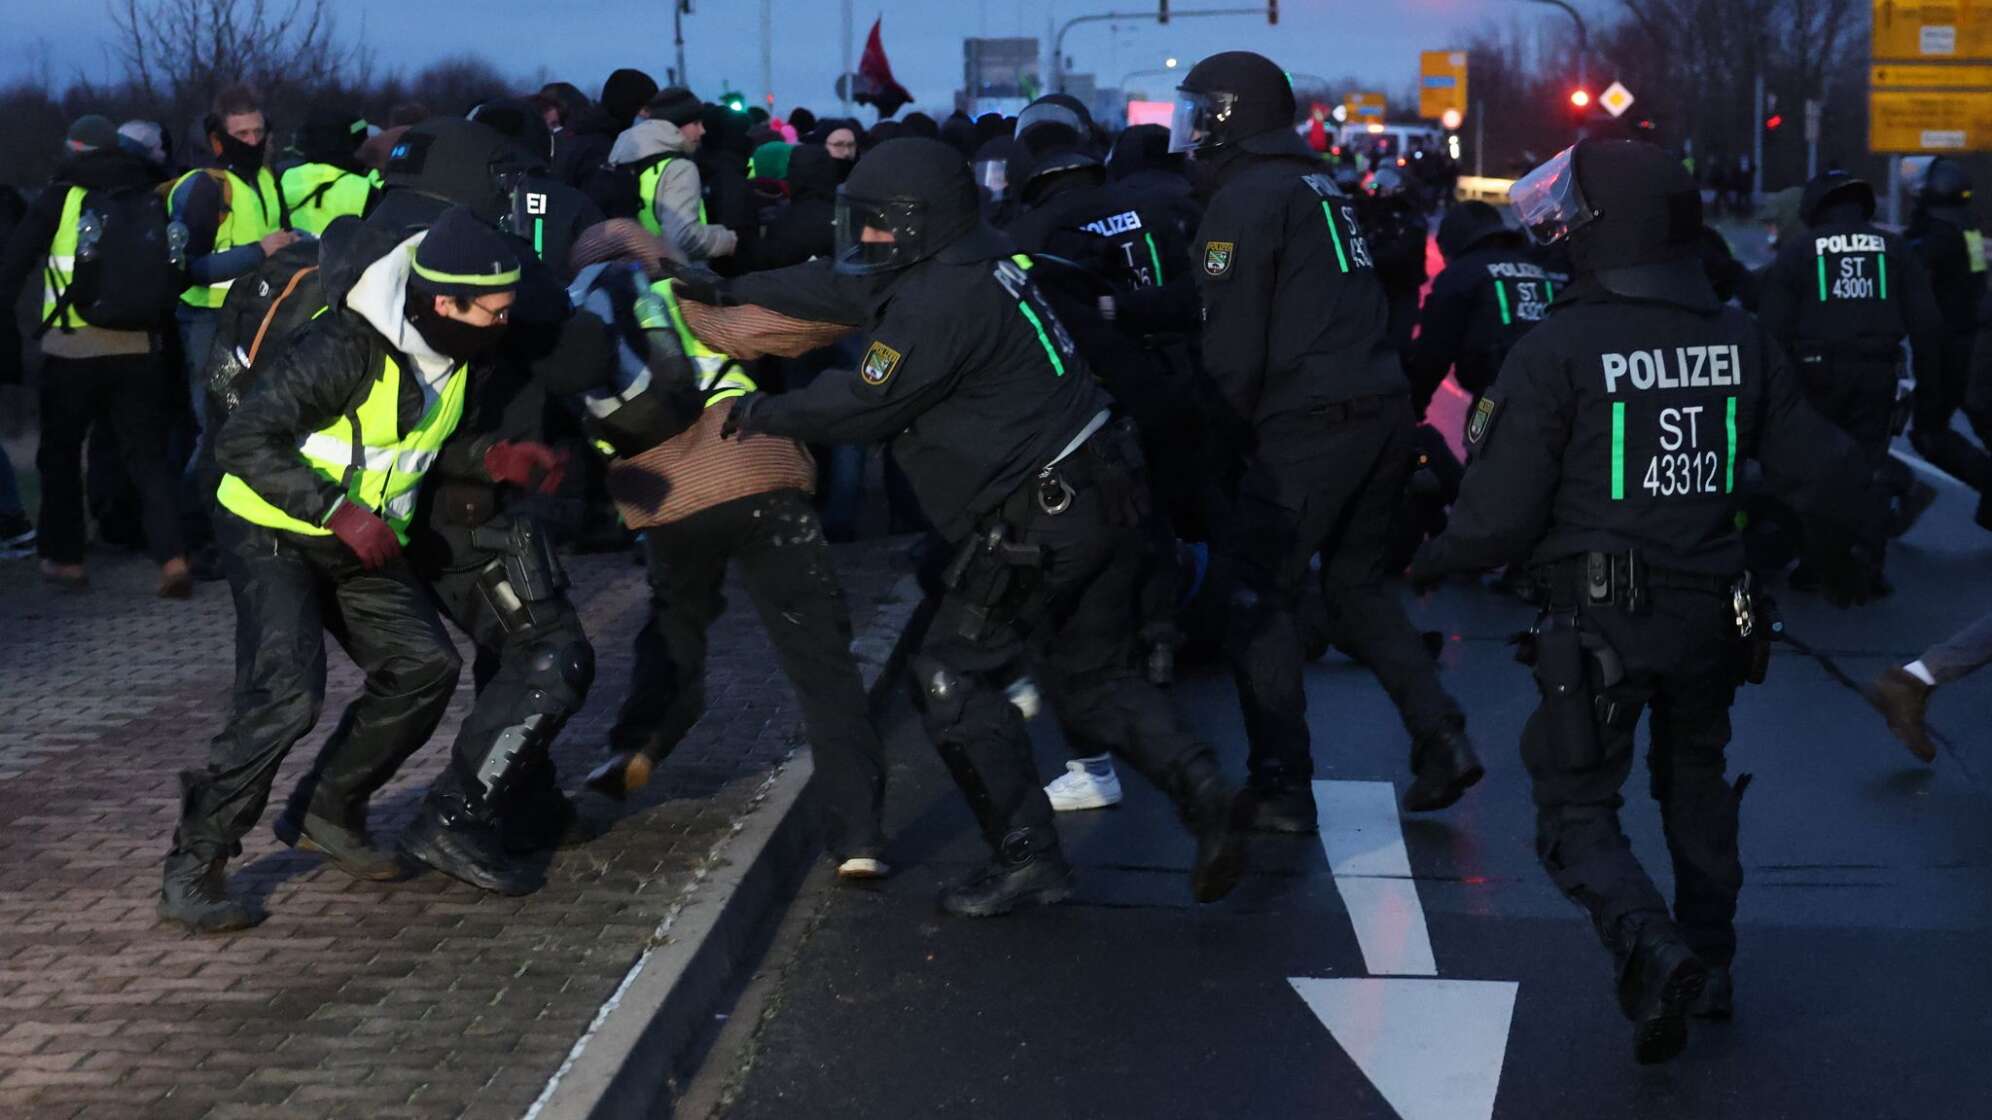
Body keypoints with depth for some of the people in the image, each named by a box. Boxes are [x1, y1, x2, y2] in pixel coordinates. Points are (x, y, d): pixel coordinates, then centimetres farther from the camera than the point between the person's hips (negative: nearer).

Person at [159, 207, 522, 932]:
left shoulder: (457, 353, -4)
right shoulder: (345, 349, -29)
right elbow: (245, 442, -29)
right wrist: (339, 511, -34)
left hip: (360, 542, 8)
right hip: (272, 535, -8)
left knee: (424, 665, 1)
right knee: (284, 695, -21)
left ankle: (332, 815, 18)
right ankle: (192, 869, -12)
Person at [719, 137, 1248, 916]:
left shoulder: (938, 303, -18)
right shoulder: (970, 266, 12)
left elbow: (863, 405, -12)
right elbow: (841, 290, 21)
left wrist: (768, 415, 4)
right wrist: (728, 289, 25)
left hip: (1041, 524, -10)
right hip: (1105, 499, 10)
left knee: (953, 679, 2)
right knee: (1095, 677, 21)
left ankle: (1026, 857, 4)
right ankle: (1200, 789, 4)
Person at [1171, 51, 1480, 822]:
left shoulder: (1243, 201, -7)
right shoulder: (1323, 187, 19)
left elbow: (1233, 351, -11)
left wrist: (1232, 434, 4)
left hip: (1313, 425, -8)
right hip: (1387, 410, 9)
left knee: (1255, 591, 1)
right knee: (1358, 582, 22)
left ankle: (1281, 788, 2)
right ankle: (1441, 740, 15)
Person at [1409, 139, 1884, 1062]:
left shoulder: (1555, 351, -15)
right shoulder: (1742, 342, 0)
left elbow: (1500, 512, -15)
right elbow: (1818, 465, 6)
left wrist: (1436, 561, 5)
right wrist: (1861, 535, 27)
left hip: (1597, 621, -5)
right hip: (1712, 614, 5)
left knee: (1576, 814, 4)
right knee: (1695, 787, 26)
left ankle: (1652, 951, -20)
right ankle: (1709, 967, 34)